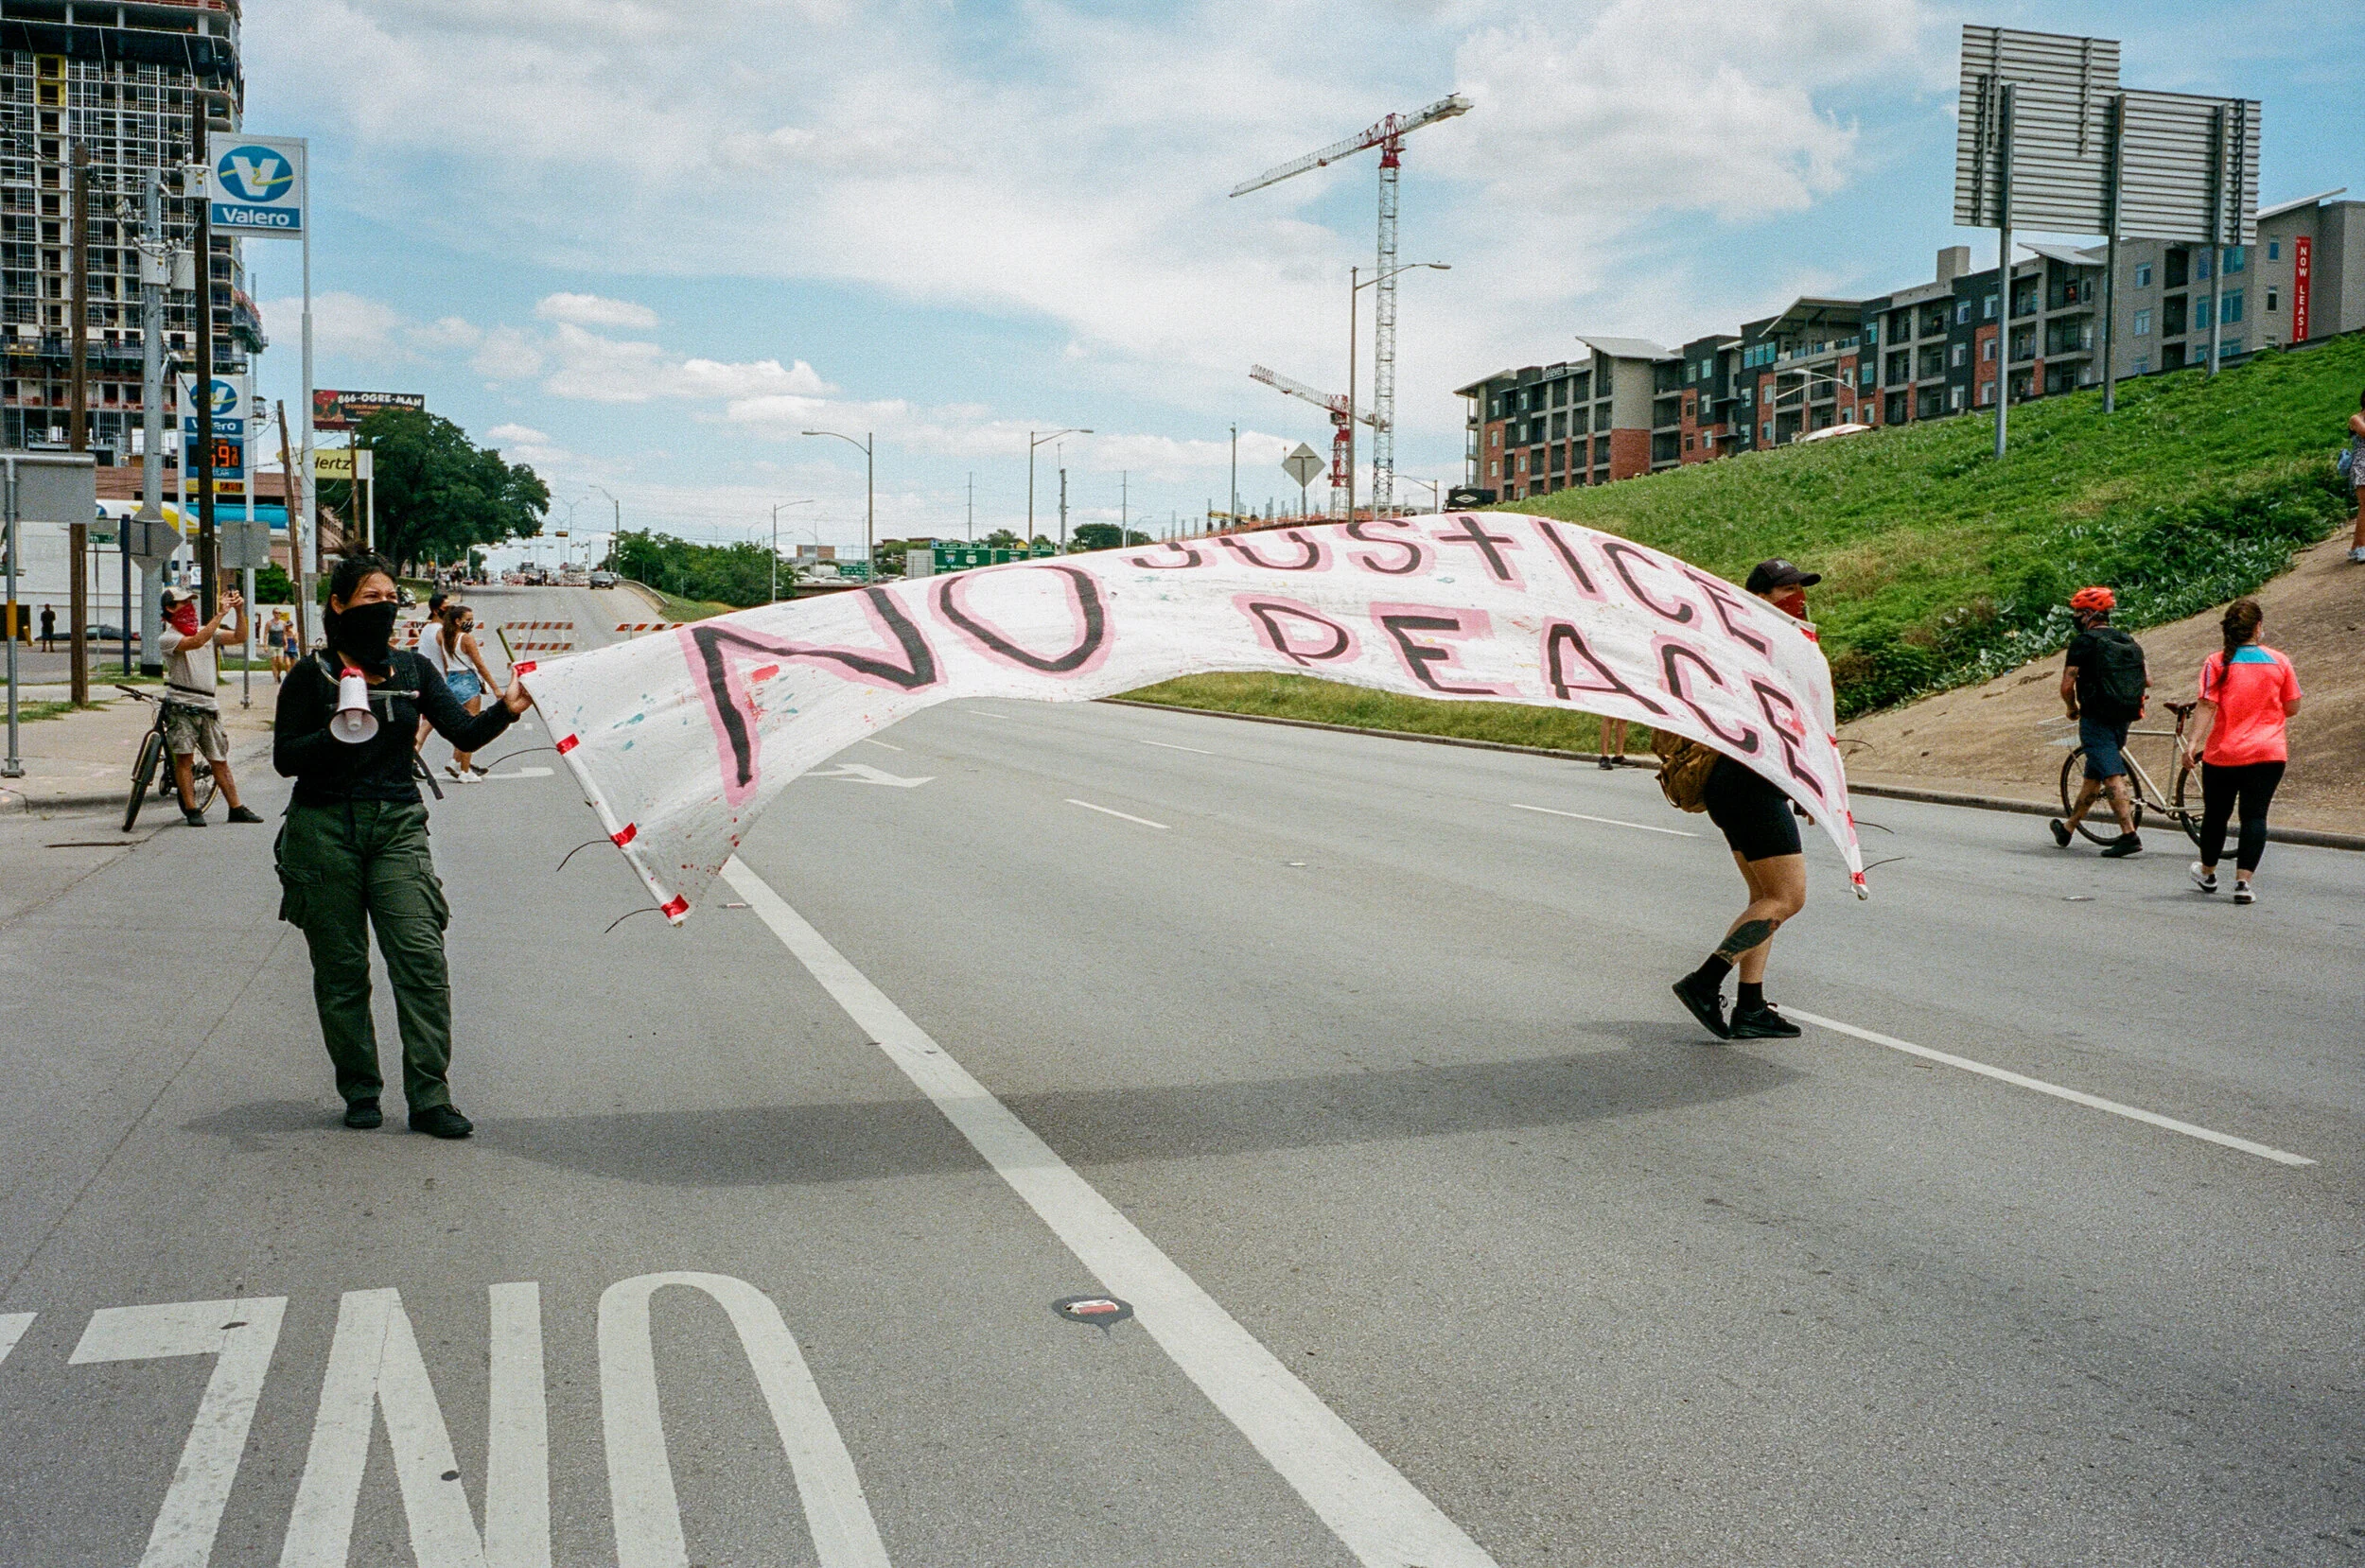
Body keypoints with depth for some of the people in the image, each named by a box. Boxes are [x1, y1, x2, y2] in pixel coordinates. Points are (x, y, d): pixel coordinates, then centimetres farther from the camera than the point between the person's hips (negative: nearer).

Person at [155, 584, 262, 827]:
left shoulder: (206, 632, 16)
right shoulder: (167, 639, -4)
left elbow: (239, 637, 12)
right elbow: (195, 642, -22)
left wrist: (239, 611, -4)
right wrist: (221, 613, -23)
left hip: (207, 706, 5)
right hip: (181, 704, -5)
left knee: (219, 760, 7)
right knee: (184, 757, -6)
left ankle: (236, 809, 8)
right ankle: (191, 810, 0)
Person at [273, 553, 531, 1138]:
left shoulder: (413, 670, 8)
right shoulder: (312, 675, 1)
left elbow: (464, 734, -3)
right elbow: (286, 759, -3)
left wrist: (507, 708, -22)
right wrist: (337, 734, -21)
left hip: (398, 826, 2)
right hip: (325, 831, -1)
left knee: (422, 959, -9)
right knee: (341, 969, 5)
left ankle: (429, 1099, -5)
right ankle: (360, 1091, 18)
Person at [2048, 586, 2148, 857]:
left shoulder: (2083, 642, -9)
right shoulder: (2129, 641, 12)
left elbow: (2067, 686, -11)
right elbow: (2147, 680, 11)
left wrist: (2073, 709, 8)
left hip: (2096, 720, -7)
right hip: (2123, 721, 7)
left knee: (2112, 778, -11)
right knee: (2093, 775, 18)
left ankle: (2129, 834, -20)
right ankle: (2069, 827, 32)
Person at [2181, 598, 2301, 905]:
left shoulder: (2216, 663, -5)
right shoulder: (2279, 661, 0)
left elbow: (2207, 706, -14)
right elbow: (2292, 707, 4)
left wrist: (2192, 742, -17)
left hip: (2223, 753, 0)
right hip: (2268, 753, 0)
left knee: (2216, 814, 15)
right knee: (2255, 816, 0)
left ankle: (2208, 874, 34)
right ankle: (2243, 882, -10)